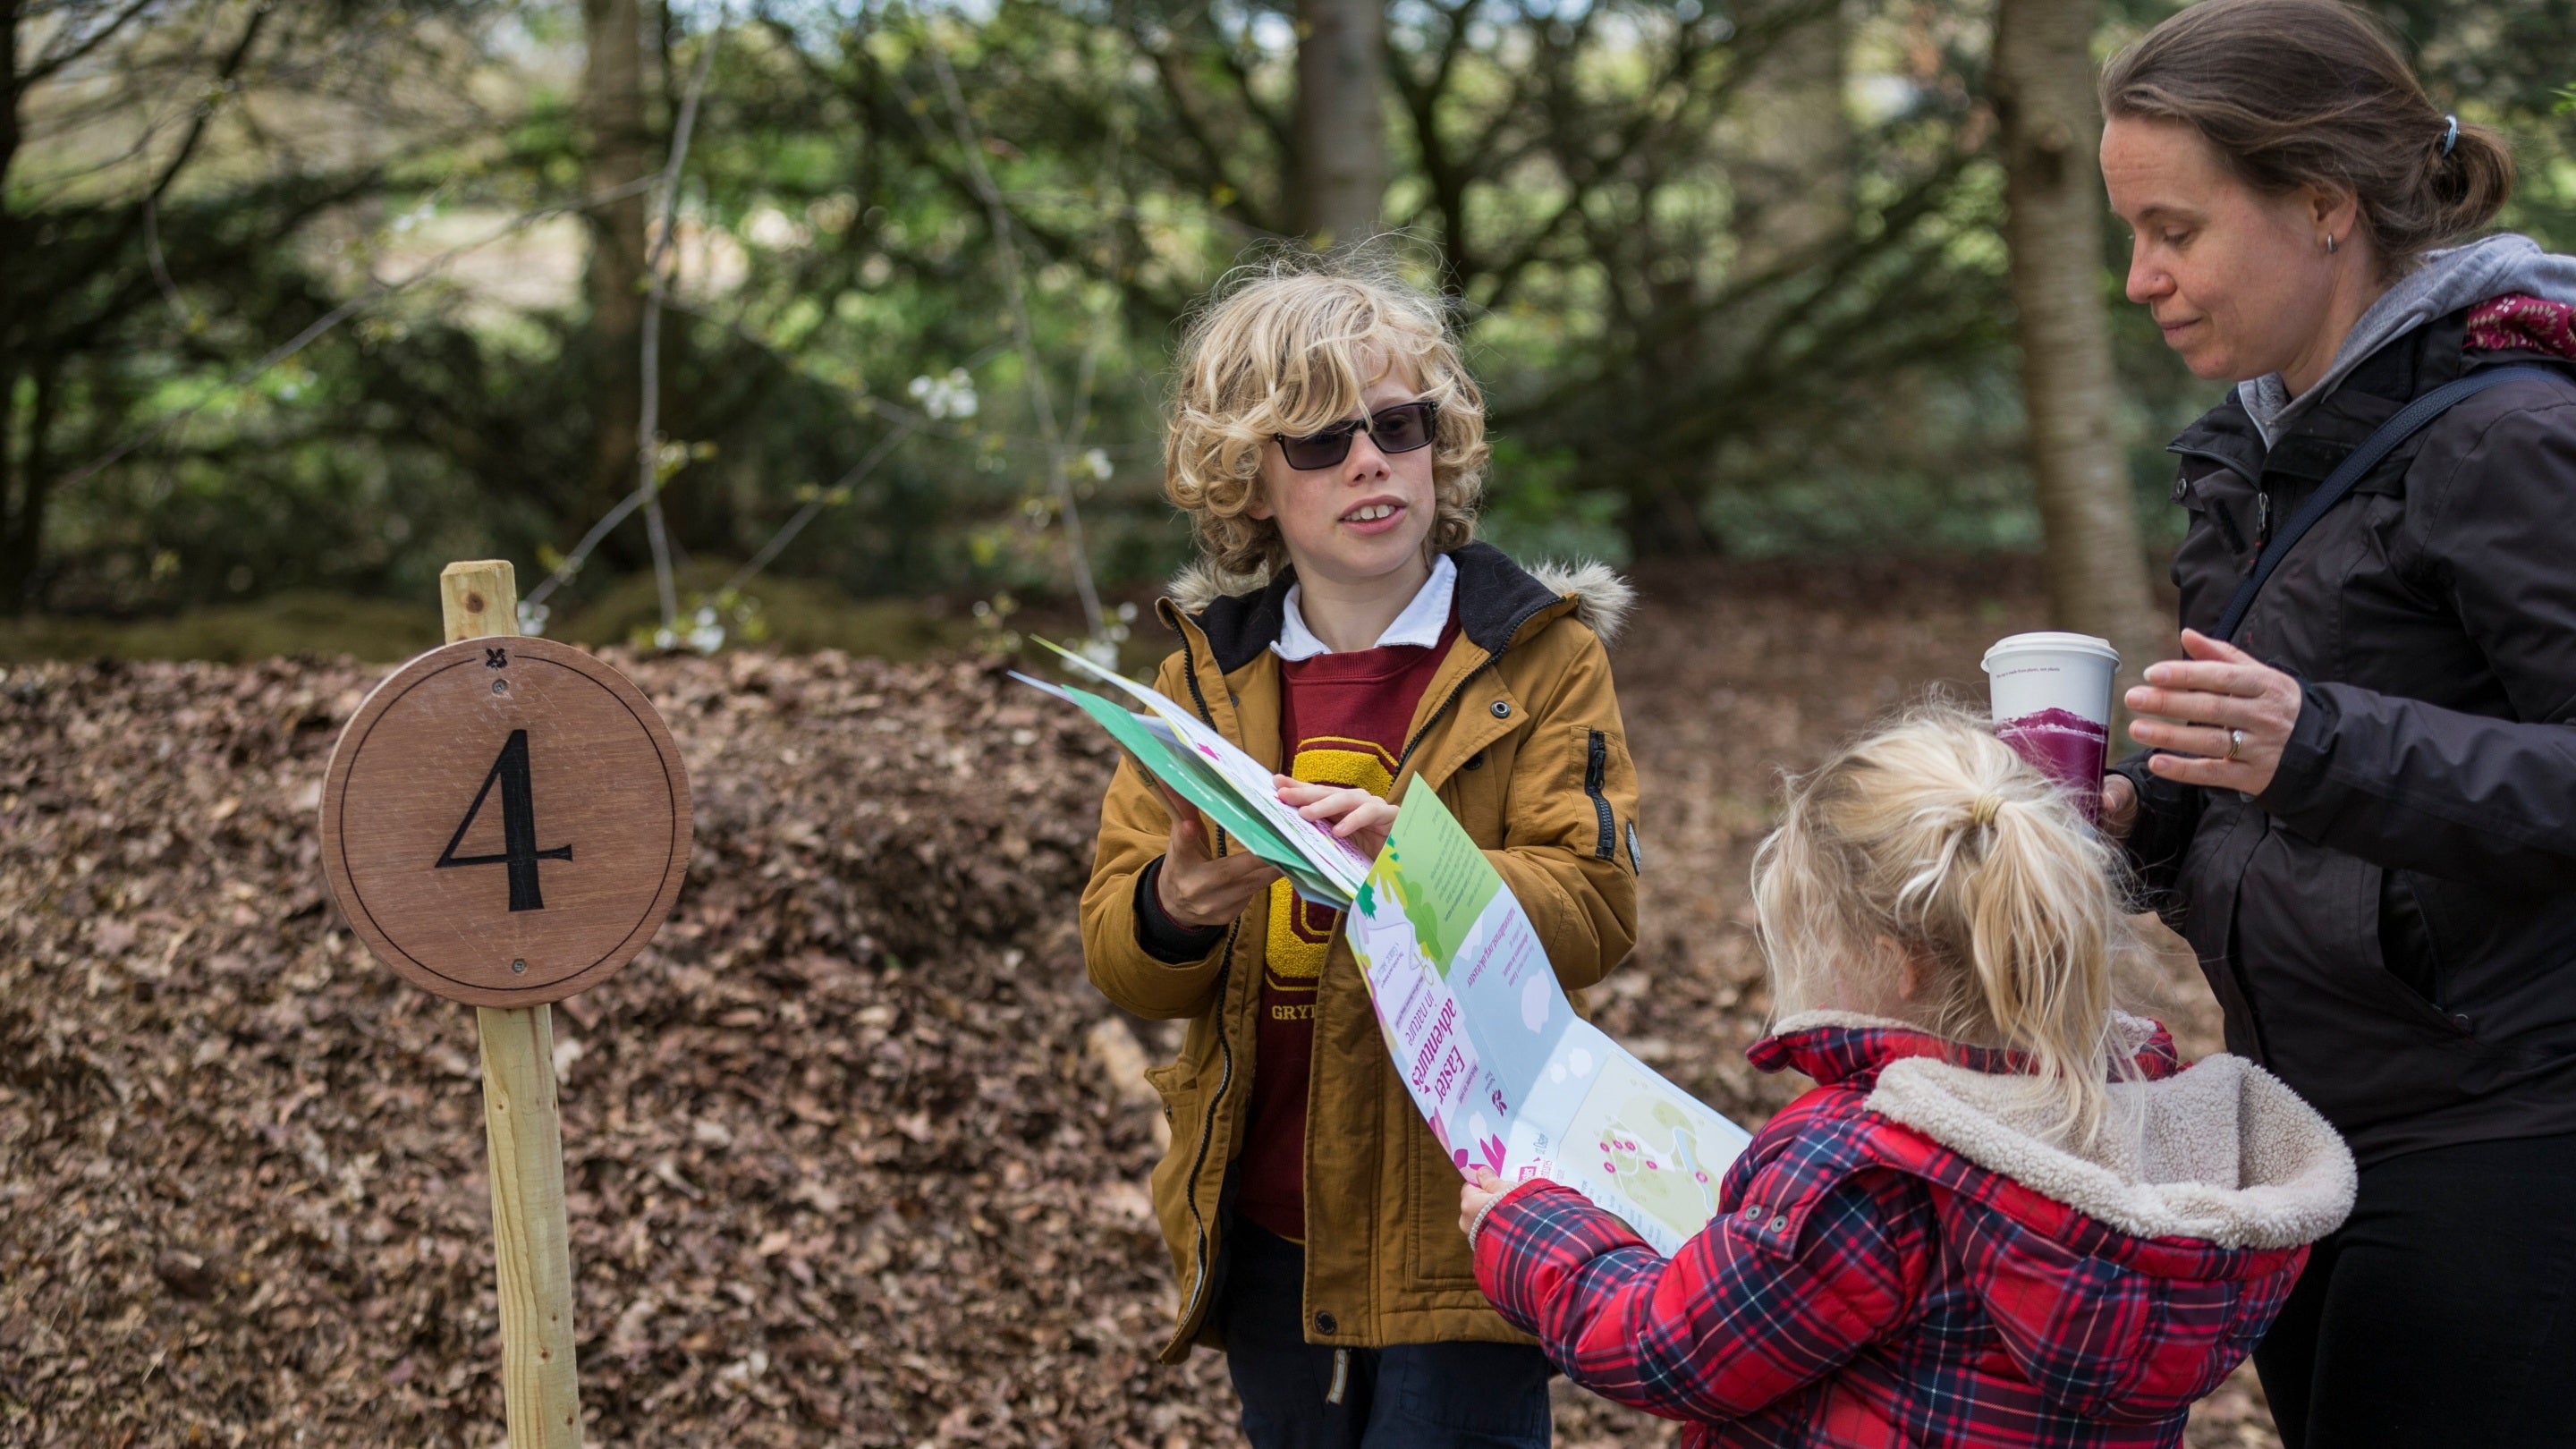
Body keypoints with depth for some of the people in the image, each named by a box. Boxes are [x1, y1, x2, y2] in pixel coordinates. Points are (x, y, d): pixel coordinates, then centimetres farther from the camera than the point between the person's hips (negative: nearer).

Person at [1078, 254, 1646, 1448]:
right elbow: (1116, 960, 3)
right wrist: (1176, 910, -21)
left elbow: (1594, 905, -13)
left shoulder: (1538, 655, -4)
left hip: (1457, 1222, -4)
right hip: (1267, 1229, 4)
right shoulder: (1207, 676, 6)